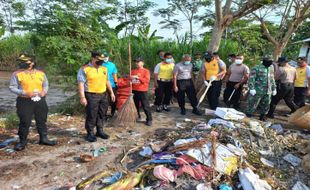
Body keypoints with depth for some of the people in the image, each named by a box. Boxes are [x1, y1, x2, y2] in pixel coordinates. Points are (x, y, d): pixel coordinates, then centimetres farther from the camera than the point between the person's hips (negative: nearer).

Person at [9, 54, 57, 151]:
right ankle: (22, 141, 20)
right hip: (25, 101, -3)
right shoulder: (17, 74, -3)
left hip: (40, 100, 3)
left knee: (42, 120, 12)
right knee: (25, 122, 2)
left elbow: (45, 84, 16)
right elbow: (12, 87, -3)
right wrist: (25, 93, -17)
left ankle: (44, 138, 27)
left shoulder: (41, 73, 6)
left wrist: (44, 91, -7)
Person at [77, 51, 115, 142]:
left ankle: (100, 131, 26)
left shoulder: (104, 69, 10)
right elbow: (81, 84, -12)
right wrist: (82, 97, -18)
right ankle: (90, 133, 15)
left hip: (103, 95, 6)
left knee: (102, 114, 12)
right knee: (91, 116, 1)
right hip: (91, 96, -6)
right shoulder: (84, 69, -9)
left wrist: (111, 93, 15)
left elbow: (107, 81, 18)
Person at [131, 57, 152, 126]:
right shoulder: (133, 71, 11)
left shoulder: (146, 71, -5)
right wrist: (130, 80, -6)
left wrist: (138, 77, -24)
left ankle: (149, 120, 5)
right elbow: (130, 79, 18)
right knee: (135, 105, 15)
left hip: (142, 91, -5)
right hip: (134, 91, 6)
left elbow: (147, 80, -17)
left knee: (146, 106, -3)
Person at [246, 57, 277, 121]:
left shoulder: (271, 69, 15)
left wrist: (274, 89, 21)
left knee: (265, 105, 12)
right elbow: (251, 79, -12)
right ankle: (248, 116, 6)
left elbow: (272, 80, 23)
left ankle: (262, 117, 26)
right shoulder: (256, 68, -6)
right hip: (257, 91, -6)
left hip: (268, 92, 7)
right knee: (252, 105, -4)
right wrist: (252, 88, -20)